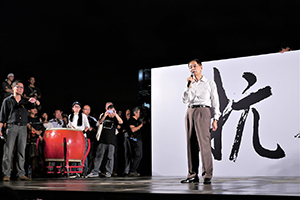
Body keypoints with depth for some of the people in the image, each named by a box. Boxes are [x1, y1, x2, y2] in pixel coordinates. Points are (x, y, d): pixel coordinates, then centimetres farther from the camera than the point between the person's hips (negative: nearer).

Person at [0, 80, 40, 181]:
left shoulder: (25, 101, 17)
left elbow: (38, 105, 6)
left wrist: (35, 101, -17)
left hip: (23, 127, 3)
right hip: (11, 126, -3)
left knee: (21, 151, 2)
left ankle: (21, 174, 5)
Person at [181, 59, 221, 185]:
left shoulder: (210, 83, 10)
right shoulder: (190, 84, 19)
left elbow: (215, 101, 5)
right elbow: (185, 100, 8)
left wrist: (215, 119, -3)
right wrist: (189, 86, -1)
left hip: (203, 112, -4)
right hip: (190, 112, 4)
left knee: (204, 143, -13)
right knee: (191, 144, 1)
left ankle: (207, 175, -13)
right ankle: (192, 175, 5)